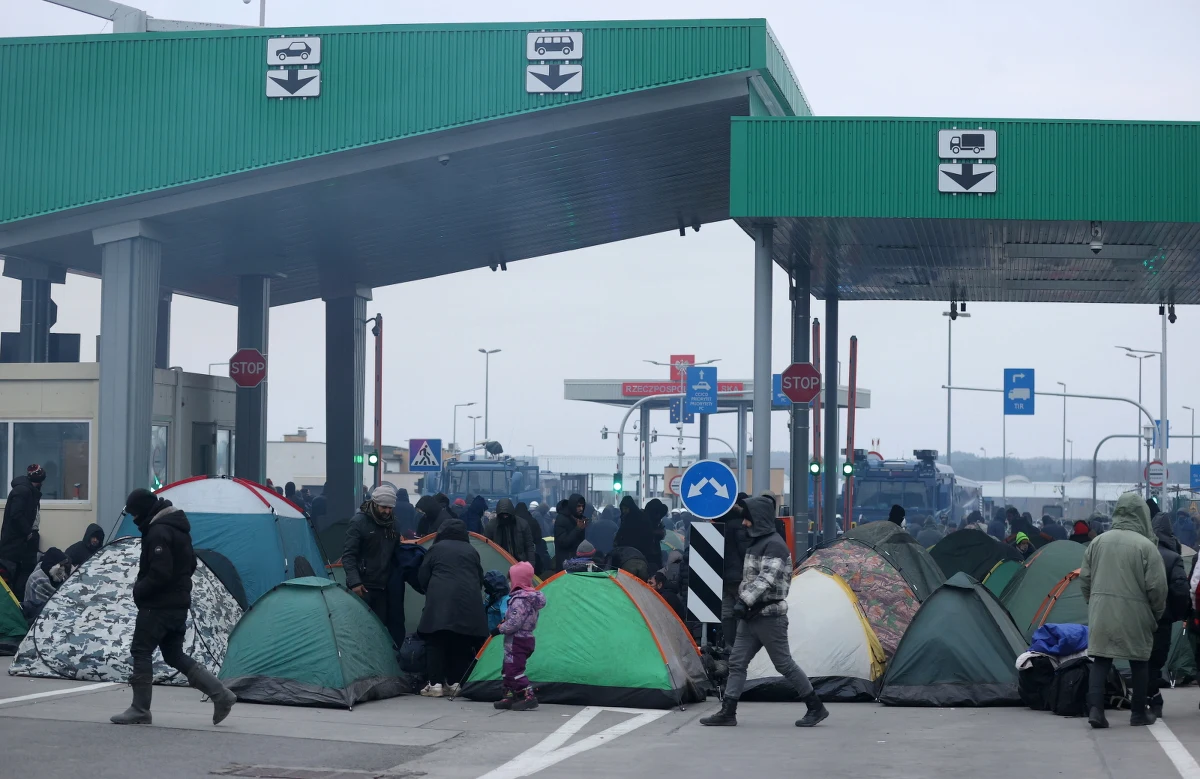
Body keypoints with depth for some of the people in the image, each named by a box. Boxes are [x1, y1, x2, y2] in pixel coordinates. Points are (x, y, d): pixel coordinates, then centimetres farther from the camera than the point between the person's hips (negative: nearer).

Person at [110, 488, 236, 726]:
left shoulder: (158, 532, -18)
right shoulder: (178, 527, 14)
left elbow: (160, 573, -24)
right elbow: (190, 565, 22)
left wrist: (139, 590, -11)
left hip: (158, 605, -10)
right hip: (179, 603, 10)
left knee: (141, 651, -1)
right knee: (174, 655, 14)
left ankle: (140, 710, 1)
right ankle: (220, 694, 7)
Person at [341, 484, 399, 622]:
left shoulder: (392, 523, 9)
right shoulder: (358, 522, -10)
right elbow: (348, 555, -13)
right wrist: (354, 582, -23)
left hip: (383, 587, 6)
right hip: (363, 586, -6)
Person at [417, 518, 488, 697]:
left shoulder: (436, 549, 11)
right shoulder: (471, 551, 18)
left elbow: (423, 577, 11)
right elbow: (480, 579, 21)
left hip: (440, 600, -3)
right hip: (468, 601, 3)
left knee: (437, 643, 0)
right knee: (462, 645, 6)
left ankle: (436, 684, -3)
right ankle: (455, 684, 5)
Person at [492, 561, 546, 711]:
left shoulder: (519, 600, -22)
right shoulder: (532, 596, 10)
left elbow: (514, 624, -26)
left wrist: (499, 629, -12)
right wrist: (504, 623, 18)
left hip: (516, 641, -11)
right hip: (527, 638, 11)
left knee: (514, 670, -9)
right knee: (507, 669, 17)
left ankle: (528, 697, -11)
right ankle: (510, 697, 22)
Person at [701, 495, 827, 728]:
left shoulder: (774, 545, -15)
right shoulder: (756, 543, 15)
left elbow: (767, 578, -25)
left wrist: (745, 600, -28)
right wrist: (742, 600, 15)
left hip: (770, 616, -9)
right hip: (751, 616, 9)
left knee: (784, 663, -4)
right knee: (737, 662, 4)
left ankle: (816, 708, 6)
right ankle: (727, 712, 4)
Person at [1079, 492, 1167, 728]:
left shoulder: (1097, 542, 3)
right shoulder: (1146, 547, -10)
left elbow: (1085, 579, 8)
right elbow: (1157, 587, -9)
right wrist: (1157, 614, 6)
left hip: (1101, 612, 3)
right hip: (1134, 614, -3)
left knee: (1100, 660, 6)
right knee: (1139, 662, 11)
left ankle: (1095, 709, -6)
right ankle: (1139, 713, 19)